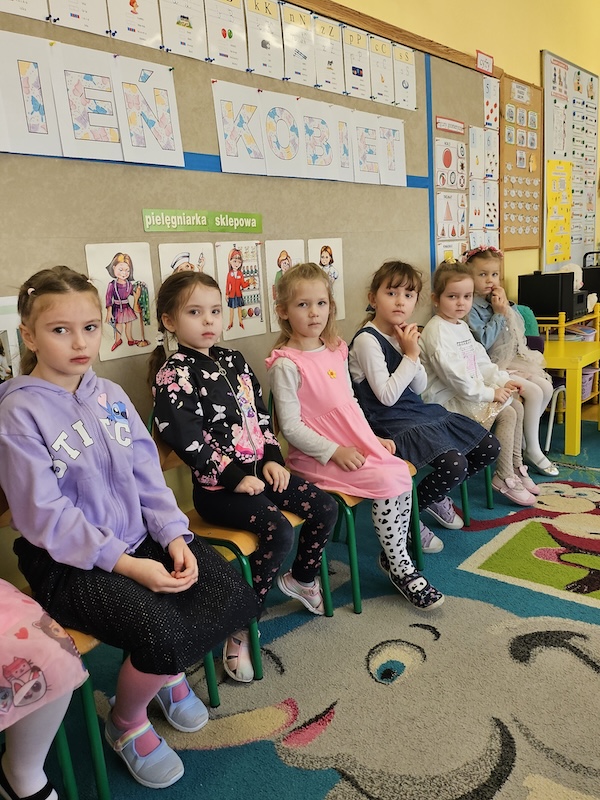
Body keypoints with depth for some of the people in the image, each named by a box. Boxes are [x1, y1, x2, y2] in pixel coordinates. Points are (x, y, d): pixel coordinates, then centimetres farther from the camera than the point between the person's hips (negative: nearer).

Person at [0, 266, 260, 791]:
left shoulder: (111, 396, 6)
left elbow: (148, 476, 5)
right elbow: (45, 516, -15)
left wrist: (174, 537, -9)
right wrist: (126, 564, -20)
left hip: (140, 539, 6)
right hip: (67, 563, -5)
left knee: (234, 595, -11)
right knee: (161, 631, -26)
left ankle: (171, 670, 20)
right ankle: (126, 723, 9)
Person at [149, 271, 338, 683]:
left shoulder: (234, 360, 12)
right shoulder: (173, 374, -11)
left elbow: (261, 414, 15)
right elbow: (187, 438, -19)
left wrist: (272, 459, 2)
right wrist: (235, 477, -18)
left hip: (258, 470, 8)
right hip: (218, 486, -8)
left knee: (325, 509, 1)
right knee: (279, 530, -26)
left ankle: (301, 578, 28)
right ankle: (241, 627, -9)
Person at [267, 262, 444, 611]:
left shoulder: (337, 350, 11)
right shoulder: (286, 364, -12)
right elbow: (291, 427, -15)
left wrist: (374, 438, 7)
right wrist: (334, 451, -18)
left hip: (356, 447, 7)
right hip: (317, 456, -7)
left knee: (402, 473, -13)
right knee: (388, 481, -19)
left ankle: (394, 555, 6)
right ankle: (400, 567, 2)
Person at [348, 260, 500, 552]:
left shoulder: (404, 334, 8)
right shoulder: (367, 340, -16)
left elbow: (419, 388, 7)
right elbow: (387, 396, -22)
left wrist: (413, 353, -8)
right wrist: (410, 355, -16)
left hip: (418, 411, 9)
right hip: (389, 423, -9)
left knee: (489, 447, 7)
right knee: (454, 464, -26)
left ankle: (437, 496, 27)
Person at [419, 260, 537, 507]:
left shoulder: (462, 326, 14)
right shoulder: (436, 331, -19)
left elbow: (481, 360, 17)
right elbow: (453, 374, -25)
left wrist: (502, 380, 2)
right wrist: (488, 393, -19)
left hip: (470, 392, 10)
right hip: (448, 400, -10)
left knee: (516, 406, 7)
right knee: (506, 414, -15)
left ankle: (516, 467, 19)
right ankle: (504, 478, -1)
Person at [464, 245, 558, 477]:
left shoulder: (499, 300, 9)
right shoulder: (471, 308, -16)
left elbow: (520, 329, 7)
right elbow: (483, 341, -22)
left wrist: (507, 308, -6)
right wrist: (499, 314, -17)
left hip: (512, 360, 9)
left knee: (547, 387, 0)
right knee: (534, 392, -16)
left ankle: (526, 433, 15)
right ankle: (532, 450, -2)